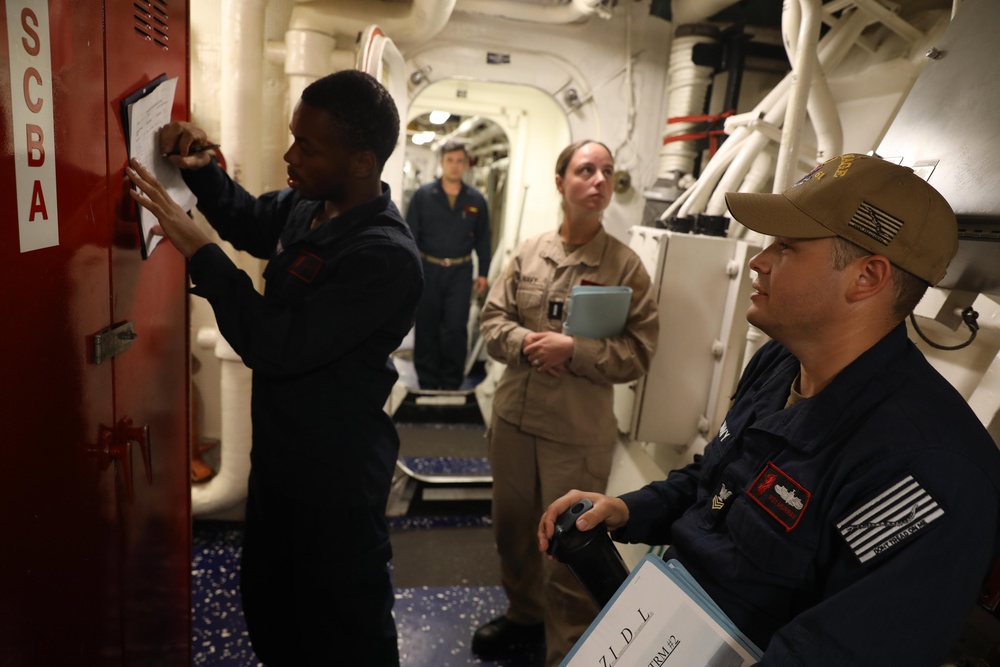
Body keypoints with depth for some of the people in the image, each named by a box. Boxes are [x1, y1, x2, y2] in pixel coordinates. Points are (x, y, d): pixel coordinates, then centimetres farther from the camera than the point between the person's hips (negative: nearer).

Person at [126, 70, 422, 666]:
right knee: (267, 602, 29)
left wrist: (198, 249, -24)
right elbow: (249, 221, 19)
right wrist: (202, 168, 1)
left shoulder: (385, 256, -29)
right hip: (279, 449, 9)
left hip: (337, 475, -8)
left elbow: (279, 347, -31)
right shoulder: (305, 206, -3)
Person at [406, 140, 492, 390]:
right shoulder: (423, 195, -2)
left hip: (460, 272, 0)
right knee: (426, 327, 8)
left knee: (456, 329, -1)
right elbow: (410, 234, -2)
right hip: (428, 269, 0)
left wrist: (483, 273, 7)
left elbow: (483, 239, 9)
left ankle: (452, 383, 15)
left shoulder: (476, 199, 3)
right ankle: (427, 382, 22)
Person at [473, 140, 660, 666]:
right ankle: (524, 614, 49)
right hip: (513, 417, 5)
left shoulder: (625, 265, -8)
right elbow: (493, 320, 3)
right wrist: (526, 343, -17)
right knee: (512, 526, 23)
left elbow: (637, 353, -11)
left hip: (578, 432, -4)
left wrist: (573, 350, -22)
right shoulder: (528, 253, 3)